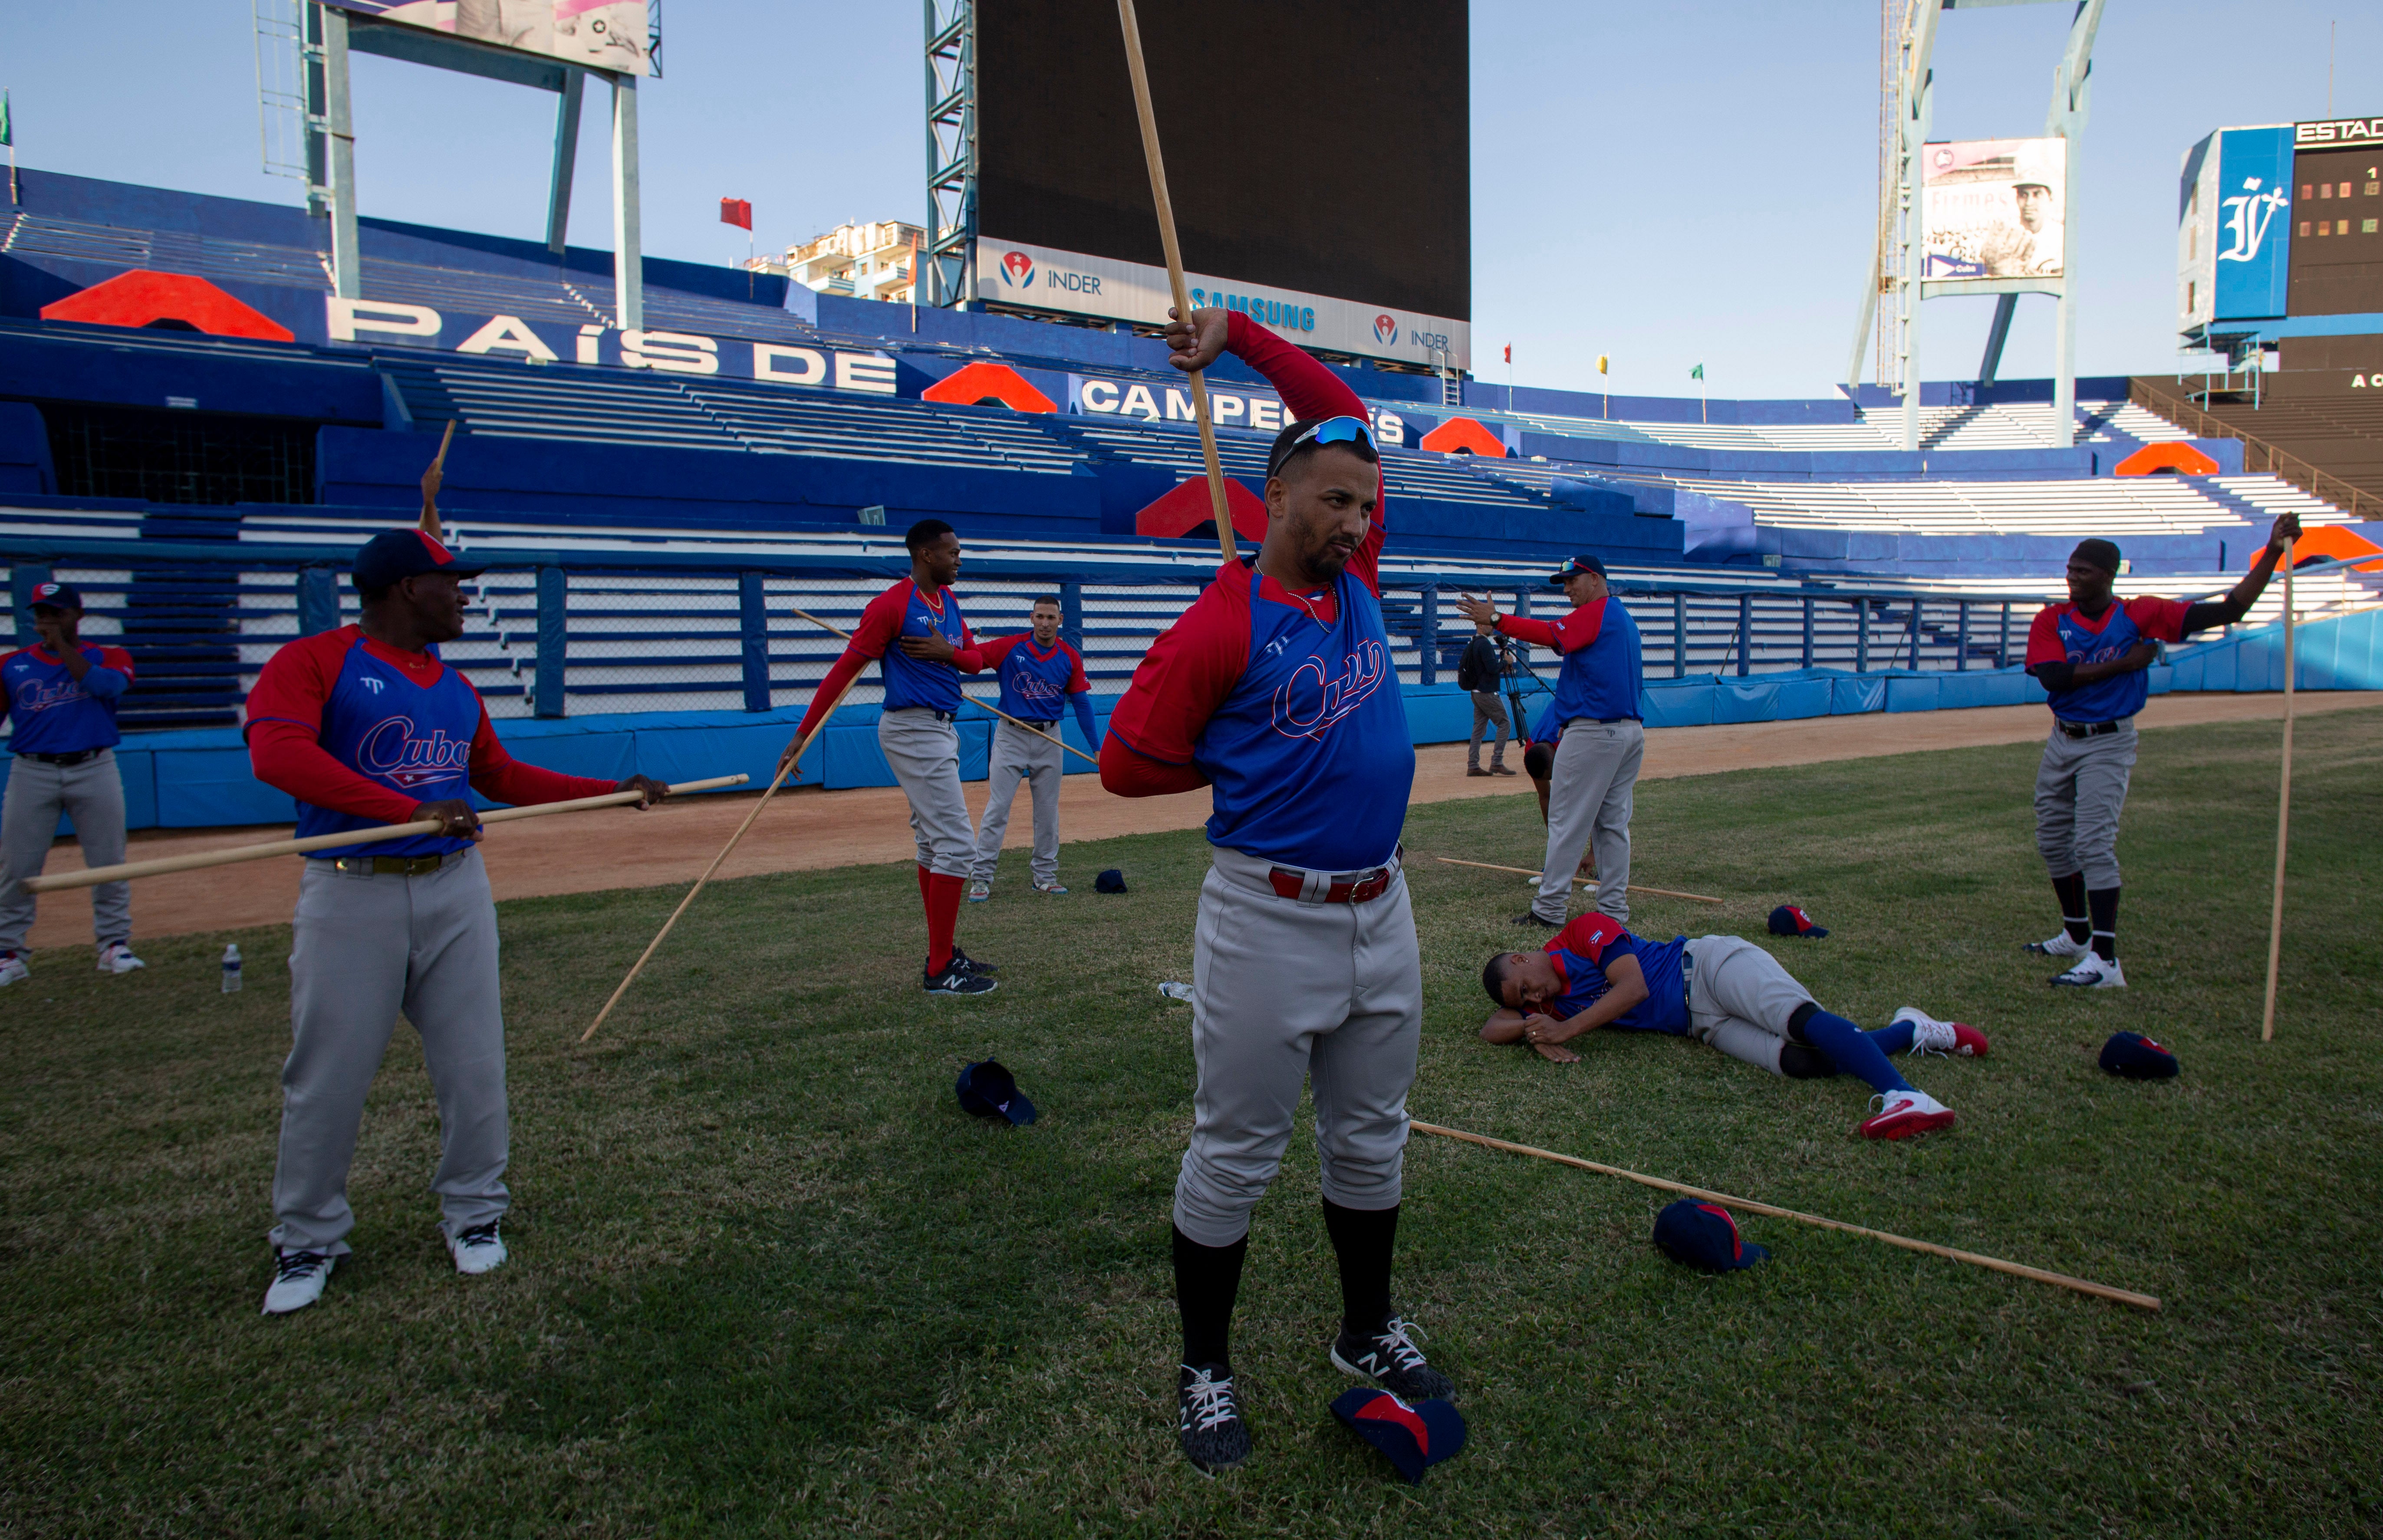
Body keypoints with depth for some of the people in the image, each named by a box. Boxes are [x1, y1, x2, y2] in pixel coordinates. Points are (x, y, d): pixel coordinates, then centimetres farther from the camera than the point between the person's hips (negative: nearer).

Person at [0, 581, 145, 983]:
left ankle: (115, 944, 11)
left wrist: (61, 647, -13)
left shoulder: (108, 657, 4)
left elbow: (105, 686, -18)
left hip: (95, 770, -1)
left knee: (108, 862, 2)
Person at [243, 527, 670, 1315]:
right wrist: (410, 808, -31)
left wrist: (615, 791, 17)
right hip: (352, 894, -5)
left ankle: (474, 1214, 25)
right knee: (326, 1078, 3)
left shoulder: (456, 687, 14)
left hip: (454, 888, 5)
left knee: (473, 1065, 7)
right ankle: (307, 1242, 21)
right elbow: (277, 752, -22)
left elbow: (503, 777, 22)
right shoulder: (312, 662, -6)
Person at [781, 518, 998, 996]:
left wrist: (946, 652, -11)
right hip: (913, 730, -10)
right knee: (956, 843, -12)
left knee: (933, 843, 15)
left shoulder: (948, 600, 12)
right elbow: (845, 669, -15)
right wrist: (802, 734, -17)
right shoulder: (891, 604, -14)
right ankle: (940, 970, -9)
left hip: (941, 731, 10)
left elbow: (976, 660, 13)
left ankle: (944, 955, 25)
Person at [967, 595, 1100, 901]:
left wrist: (1097, 748, 0)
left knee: (1048, 810, 9)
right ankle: (981, 878, 0)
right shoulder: (1010, 647, -7)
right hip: (1011, 736, -3)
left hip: (1049, 738, 3)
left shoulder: (1070, 658, 0)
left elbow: (1082, 704, 3)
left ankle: (1045, 876, 20)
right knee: (997, 807, -5)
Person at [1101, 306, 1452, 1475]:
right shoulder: (1224, 624, -13)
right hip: (1269, 924, -7)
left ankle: (1367, 1332, 38)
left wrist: (1240, 336, 10)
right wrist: (1251, 766, 0)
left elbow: (1344, 419, 15)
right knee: (1235, 1158, 7)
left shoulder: (1356, 575, 6)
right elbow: (1128, 762, -10)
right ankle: (1205, 1367, 25)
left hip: (1381, 914, 7)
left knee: (1371, 1142, 19)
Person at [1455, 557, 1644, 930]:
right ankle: (1614, 909, 13)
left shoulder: (1596, 612, -7)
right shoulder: (1625, 619, 21)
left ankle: (1550, 909, -3)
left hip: (1593, 731, -10)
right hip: (1632, 731, 10)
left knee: (1567, 822, -5)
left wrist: (1496, 621, -29)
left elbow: (1553, 635, -23)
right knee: (1613, 823, 11)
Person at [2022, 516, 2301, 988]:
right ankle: (2078, 935, 33)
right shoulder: (2051, 620, -2)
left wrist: (2273, 552, -15)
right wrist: (2125, 663, -17)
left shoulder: (2141, 616, -7)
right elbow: (2053, 676, -18)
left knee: (2094, 845, -15)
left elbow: (2229, 610, -10)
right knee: (2053, 839, 13)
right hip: (2062, 740, 4)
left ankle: (2106, 961, -16)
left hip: (2108, 745, -4)